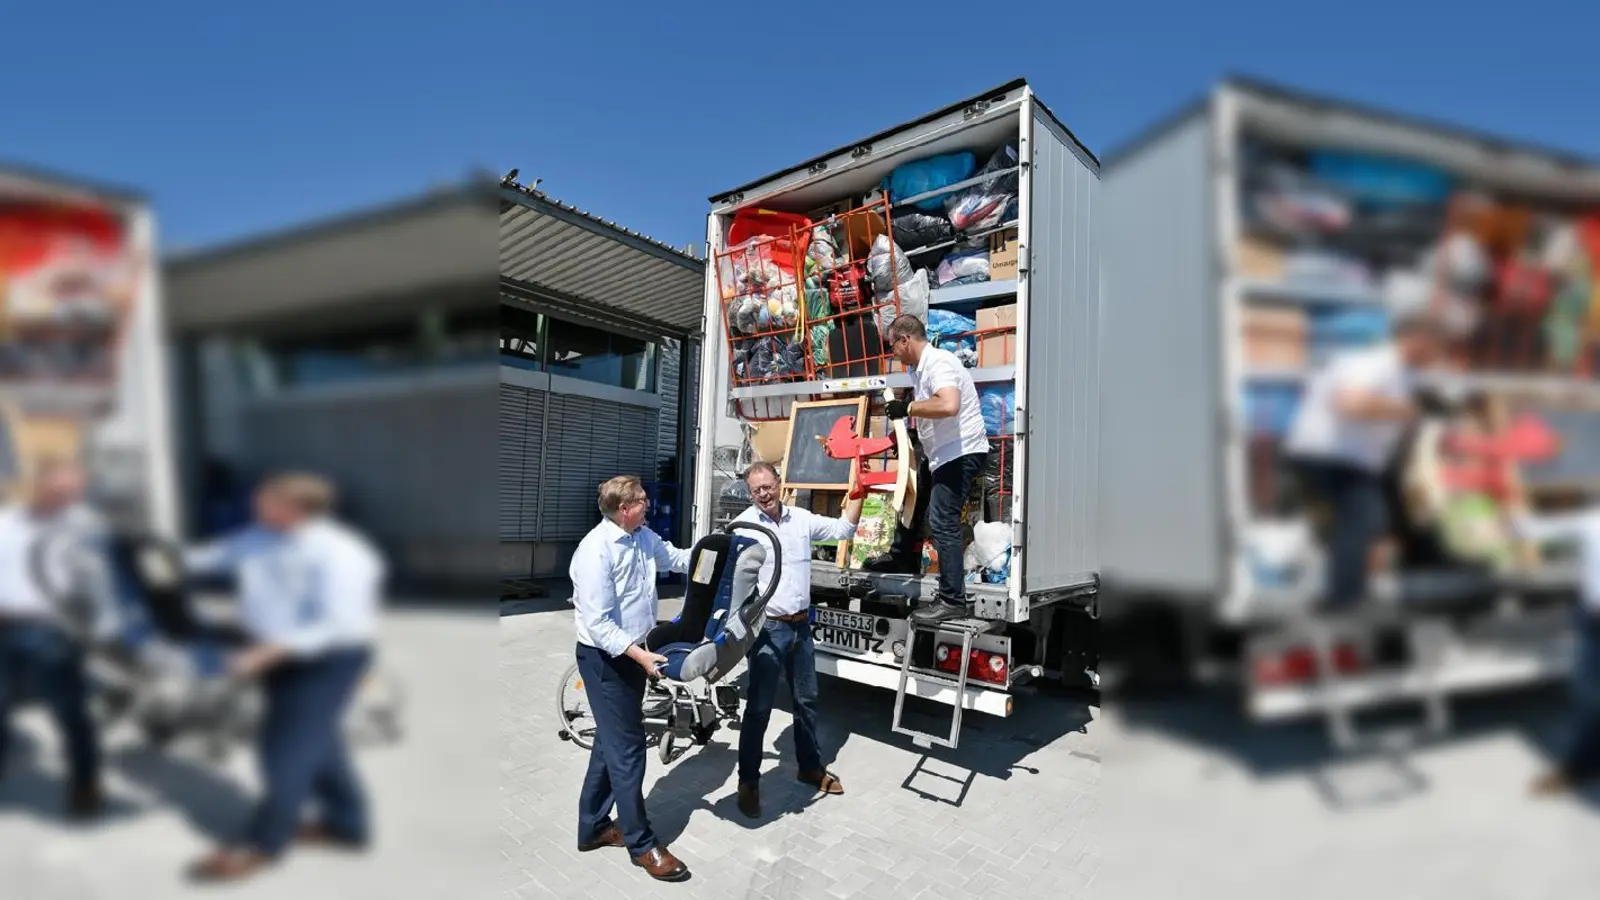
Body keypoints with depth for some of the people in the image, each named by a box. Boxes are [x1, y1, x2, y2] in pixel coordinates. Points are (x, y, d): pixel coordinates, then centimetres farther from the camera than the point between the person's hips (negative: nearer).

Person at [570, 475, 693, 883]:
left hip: (631, 653, 9)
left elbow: (677, 559, 16)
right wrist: (640, 655, -31)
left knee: (611, 741, 19)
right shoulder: (596, 551, -25)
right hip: (605, 659, -9)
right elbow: (598, 624, -25)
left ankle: (593, 827, 35)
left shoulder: (644, 537, 1)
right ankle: (641, 843, 16)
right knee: (627, 746, 1)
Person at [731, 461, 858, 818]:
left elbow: (843, 529, 11)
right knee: (759, 707, 3)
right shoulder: (744, 526, -11)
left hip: (801, 625, 5)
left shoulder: (801, 518, 4)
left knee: (806, 700, 18)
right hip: (767, 628, -5)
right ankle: (749, 781, 19)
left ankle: (811, 767, 37)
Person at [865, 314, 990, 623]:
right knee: (912, 496, 25)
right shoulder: (919, 368, 11)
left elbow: (949, 406, -36)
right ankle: (902, 557, 46)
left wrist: (908, 408, -25)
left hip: (961, 452, -11)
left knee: (942, 522, -12)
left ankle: (952, 600, -5)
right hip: (942, 453, 11)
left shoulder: (938, 363, -19)